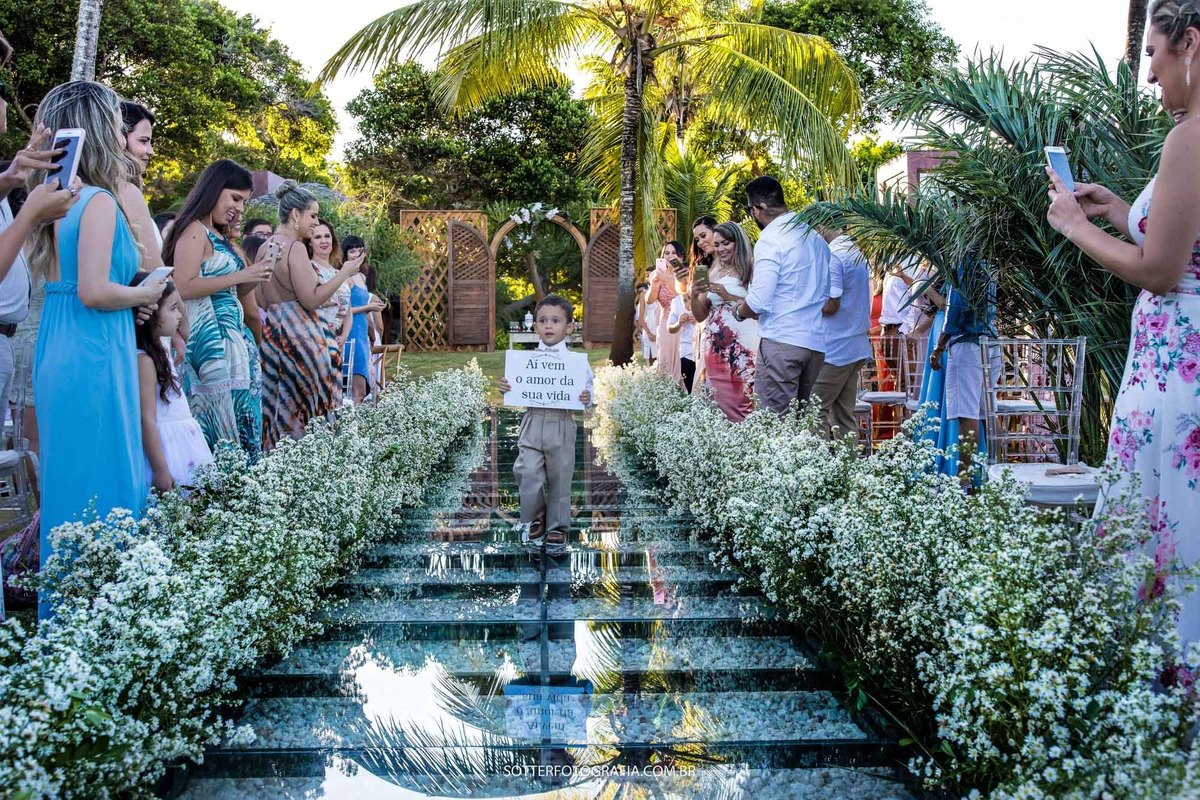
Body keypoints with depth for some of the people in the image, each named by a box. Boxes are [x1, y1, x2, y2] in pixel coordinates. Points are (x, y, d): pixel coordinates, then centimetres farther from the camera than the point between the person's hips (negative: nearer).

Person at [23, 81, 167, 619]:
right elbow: (94, 291, -20)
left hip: (57, 353, 9)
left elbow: (63, 281, 16)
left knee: (67, 479, 15)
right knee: (102, 483, -1)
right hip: (93, 359, -9)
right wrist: (145, 294, -4)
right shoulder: (99, 201, -14)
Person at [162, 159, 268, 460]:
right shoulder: (194, 231, -6)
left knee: (239, 410, 3)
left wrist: (254, 278, 5)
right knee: (221, 410, -11)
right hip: (209, 335, -8)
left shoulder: (220, 235, 19)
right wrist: (240, 276, -14)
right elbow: (184, 288, -17)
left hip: (232, 334, 9)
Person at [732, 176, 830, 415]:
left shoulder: (771, 240, -10)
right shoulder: (815, 236, 15)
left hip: (781, 340, -8)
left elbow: (759, 301, -17)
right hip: (816, 342, 8)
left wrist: (739, 311, 5)